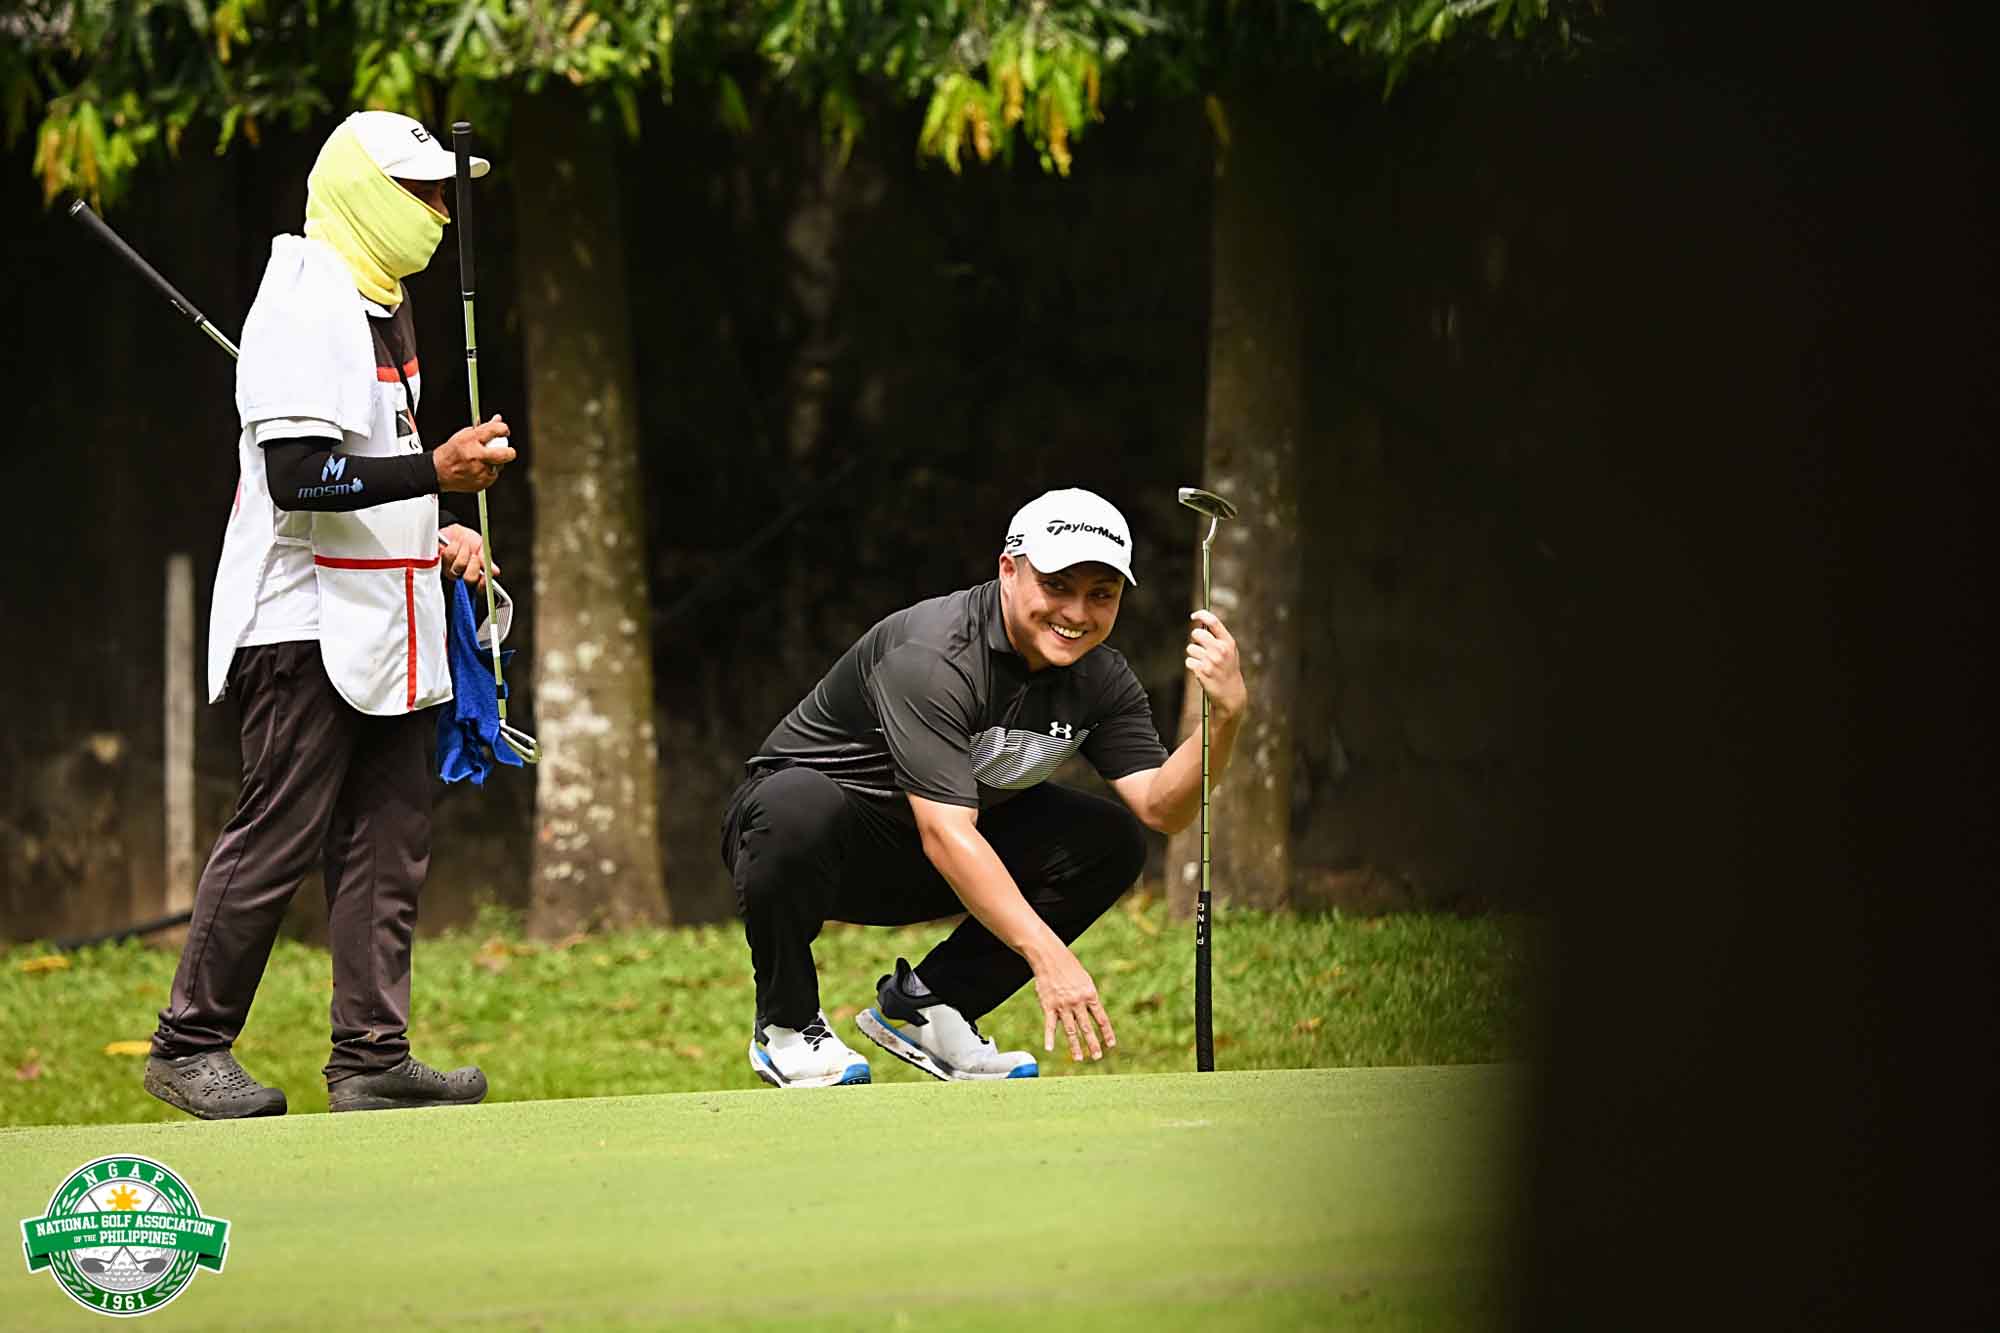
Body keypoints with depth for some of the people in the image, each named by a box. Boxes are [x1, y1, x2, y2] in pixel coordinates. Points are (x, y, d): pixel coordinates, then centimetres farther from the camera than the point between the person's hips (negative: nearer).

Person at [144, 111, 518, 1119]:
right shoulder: (306, 308, -15)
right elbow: (296, 477, -24)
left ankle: (371, 1059, 8)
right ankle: (189, 1047, 3)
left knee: (389, 840, 6)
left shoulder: (380, 304, 17)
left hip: (377, 628, 10)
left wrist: (438, 532, 12)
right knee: (279, 837, -7)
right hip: (305, 621, -10)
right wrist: (434, 473, -29)